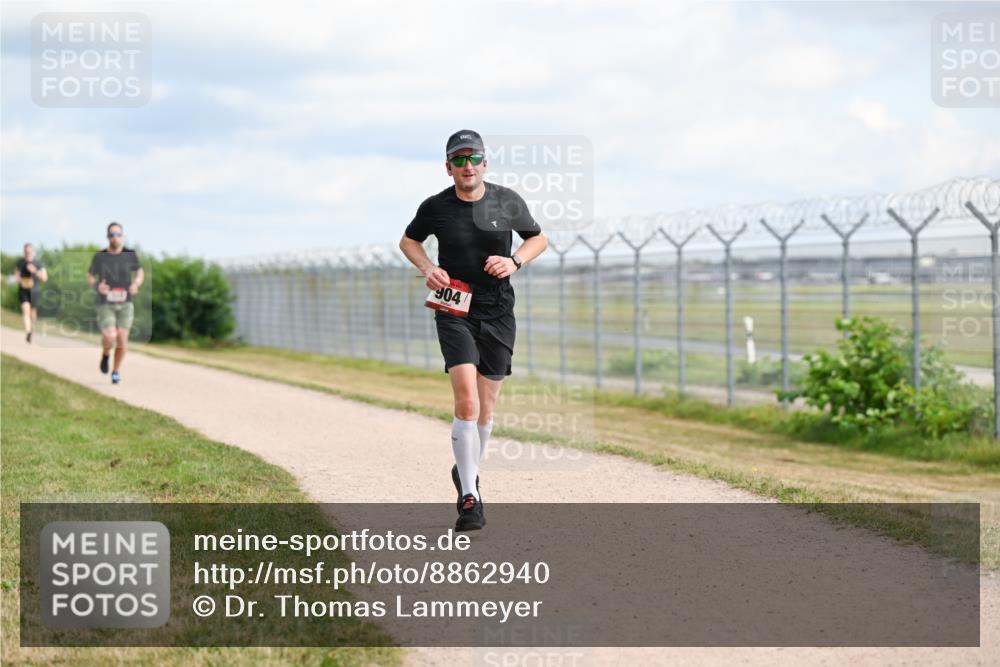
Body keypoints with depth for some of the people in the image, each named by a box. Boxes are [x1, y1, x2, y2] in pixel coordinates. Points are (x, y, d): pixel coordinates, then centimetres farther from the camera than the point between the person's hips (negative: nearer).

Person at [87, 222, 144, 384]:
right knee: (109, 337, -19)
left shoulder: (130, 255, -3)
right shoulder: (99, 257, -6)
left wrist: (136, 284, -8)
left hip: (125, 304, 1)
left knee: (122, 339, -5)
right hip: (105, 304, -1)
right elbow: (90, 278, 6)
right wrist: (97, 286, -17)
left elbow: (140, 272, 14)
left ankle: (116, 371, 19)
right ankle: (105, 354, 17)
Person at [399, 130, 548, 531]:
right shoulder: (435, 207, -3)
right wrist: (427, 268, -5)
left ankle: (467, 473, 35)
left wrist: (515, 261, -7)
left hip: (498, 315, 2)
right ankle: (469, 498, -16)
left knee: (485, 407, 9)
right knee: (466, 402, -18)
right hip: (453, 312, -2)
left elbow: (538, 239, 13)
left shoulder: (508, 202, -1)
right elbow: (408, 240, 15)